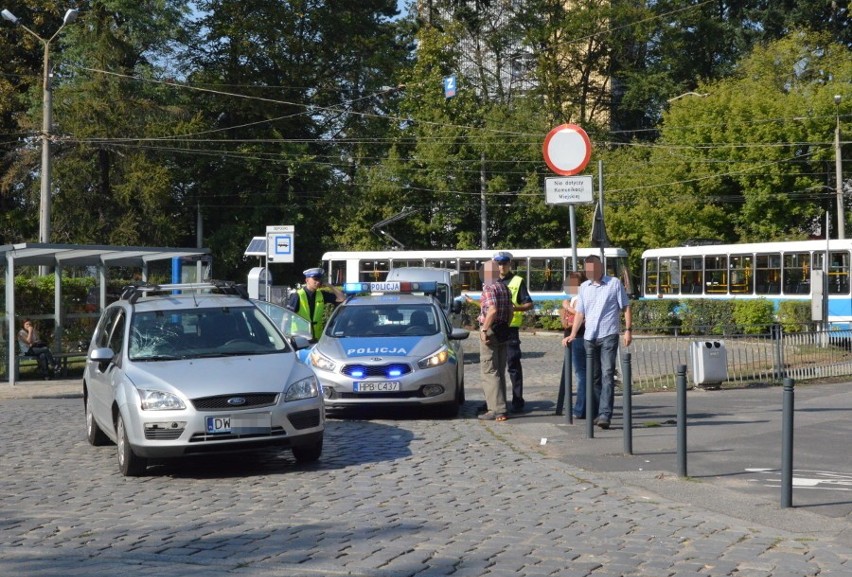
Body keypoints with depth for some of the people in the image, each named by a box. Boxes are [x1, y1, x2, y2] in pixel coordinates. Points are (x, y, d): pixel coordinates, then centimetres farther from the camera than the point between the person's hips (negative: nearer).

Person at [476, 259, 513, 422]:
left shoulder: (489, 288, -14)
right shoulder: (504, 288, 13)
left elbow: (492, 310, -25)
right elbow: (510, 311, 15)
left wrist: (484, 330, -20)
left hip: (490, 331, -9)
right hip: (503, 332, 9)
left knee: (490, 372, -7)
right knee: (500, 372, 14)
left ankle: (496, 410, -11)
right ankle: (499, 407, 17)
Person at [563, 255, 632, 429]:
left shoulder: (614, 284, 0)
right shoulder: (584, 287, 13)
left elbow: (625, 308, 2)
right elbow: (580, 313, 17)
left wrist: (628, 330, -7)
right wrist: (572, 335, 10)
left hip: (608, 336, -5)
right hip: (589, 337, 5)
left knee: (607, 375, -12)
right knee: (592, 376, 9)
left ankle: (605, 415, -17)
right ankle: (594, 414, 17)